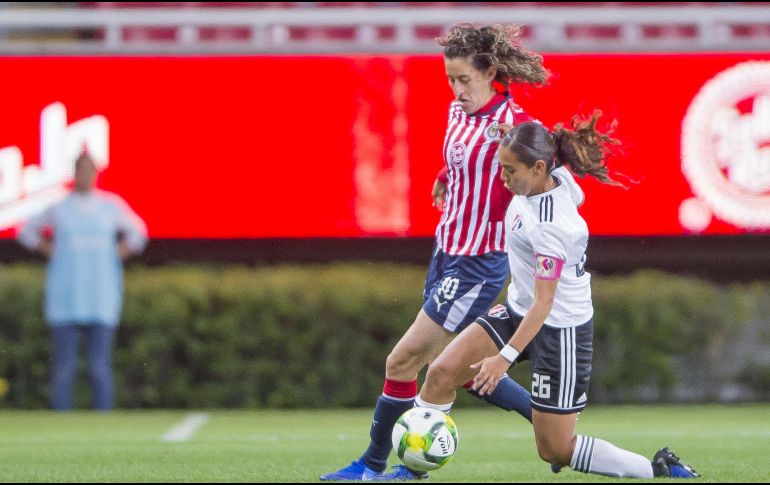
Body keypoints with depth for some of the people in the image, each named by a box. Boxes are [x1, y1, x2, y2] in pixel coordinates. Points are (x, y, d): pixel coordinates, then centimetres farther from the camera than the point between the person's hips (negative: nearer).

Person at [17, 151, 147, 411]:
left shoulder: (112, 205, 6)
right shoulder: (57, 208, 4)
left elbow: (136, 233, 20)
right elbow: (27, 232, 17)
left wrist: (119, 254, 5)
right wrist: (49, 251, 3)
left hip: (101, 300, 0)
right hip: (64, 300, 0)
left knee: (100, 367, -3)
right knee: (64, 366, -2)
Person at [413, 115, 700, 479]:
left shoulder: (549, 228, -30)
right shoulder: (551, 180, -7)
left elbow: (544, 303, -27)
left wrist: (505, 357, -28)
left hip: (559, 329, -9)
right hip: (518, 309, 9)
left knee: (555, 451, 0)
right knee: (441, 372, -5)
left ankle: (660, 469, 9)